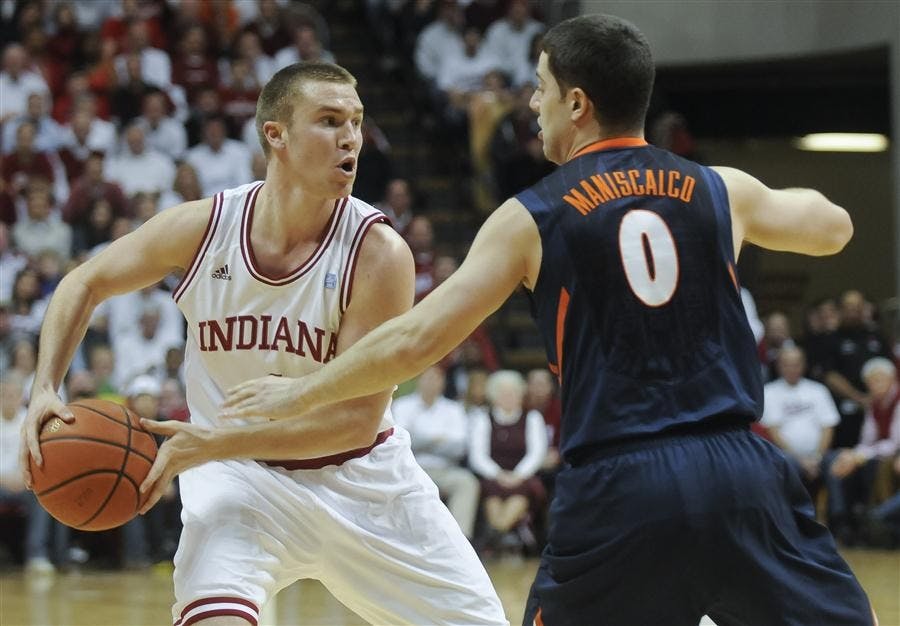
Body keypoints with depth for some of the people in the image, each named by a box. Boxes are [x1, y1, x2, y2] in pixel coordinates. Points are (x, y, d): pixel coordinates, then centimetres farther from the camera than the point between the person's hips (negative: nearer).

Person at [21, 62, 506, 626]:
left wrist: (213, 443, -29)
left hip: (359, 474, 1)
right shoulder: (203, 226, -14)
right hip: (238, 476, 0)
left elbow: (357, 419, -23)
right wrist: (47, 390, -12)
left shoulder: (378, 252, -21)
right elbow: (85, 284, 4)